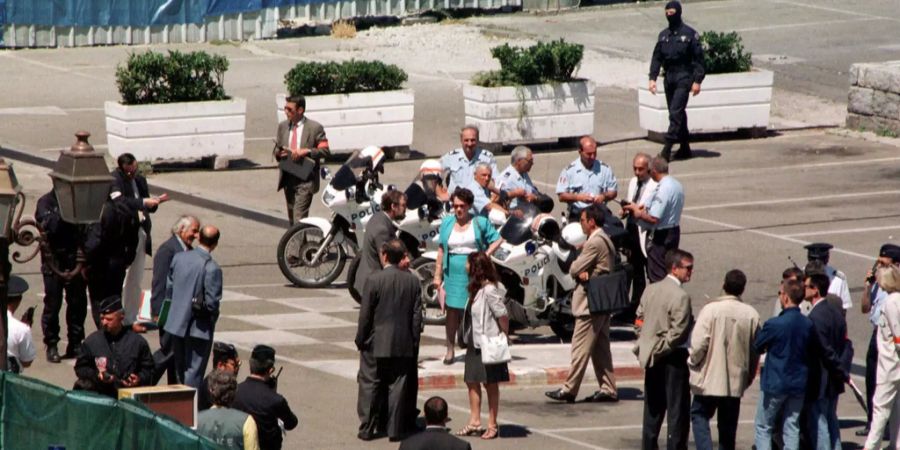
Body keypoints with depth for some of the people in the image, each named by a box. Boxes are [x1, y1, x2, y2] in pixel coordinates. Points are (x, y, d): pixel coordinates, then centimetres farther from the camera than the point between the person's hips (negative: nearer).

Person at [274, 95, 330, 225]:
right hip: (287, 179, 6)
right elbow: (276, 149, 18)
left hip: (305, 179, -6)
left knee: (299, 217, -16)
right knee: (291, 218, 12)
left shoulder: (315, 128, -4)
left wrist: (306, 151, -20)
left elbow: (325, 151, -5)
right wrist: (278, 153, -6)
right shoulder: (282, 126, 12)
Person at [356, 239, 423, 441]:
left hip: (378, 343, -2)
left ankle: (367, 427, 12)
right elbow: (417, 315, 2)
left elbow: (365, 315, -7)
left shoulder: (374, 280, -10)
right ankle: (395, 430, 6)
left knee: (372, 386, 8)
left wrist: (361, 341, 4)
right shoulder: (413, 281, 0)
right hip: (404, 345, 2)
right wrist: (414, 340, 10)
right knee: (398, 387, 6)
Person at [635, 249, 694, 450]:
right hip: (674, 358, -7)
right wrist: (661, 349, -10)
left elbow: (640, 319, 9)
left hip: (653, 359, 7)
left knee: (653, 408, 15)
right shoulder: (680, 296, -17)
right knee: (677, 410, 0)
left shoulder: (650, 290, 6)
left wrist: (646, 347, 11)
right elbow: (678, 333, -21)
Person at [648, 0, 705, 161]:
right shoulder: (663, 35, 12)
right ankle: (684, 147, 19)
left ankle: (667, 148, -19)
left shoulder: (689, 34, -4)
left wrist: (697, 81, -12)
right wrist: (652, 78, 0)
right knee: (677, 113, 11)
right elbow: (656, 58, 11)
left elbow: (698, 59, -6)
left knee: (676, 112, -14)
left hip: (683, 77, -6)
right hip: (669, 78, 6)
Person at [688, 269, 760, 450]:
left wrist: (693, 361, 6)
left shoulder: (710, 310, -14)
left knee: (700, 415, 11)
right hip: (736, 381, 3)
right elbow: (755, 349, 2)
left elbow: (699, 344, -15)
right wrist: (749, 377, 15)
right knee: (728, 425, 13)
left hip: (710, 379, -3)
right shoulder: (751, 315, -5)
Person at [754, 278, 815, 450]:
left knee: (764, 427, 7)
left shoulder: (774, 325, -19)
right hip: (798, 384, 5)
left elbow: (757, 347, -5)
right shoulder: (808, 324, -4)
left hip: (775, 384, -5)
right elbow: (810, 350, 8)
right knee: (792, 428, 11)